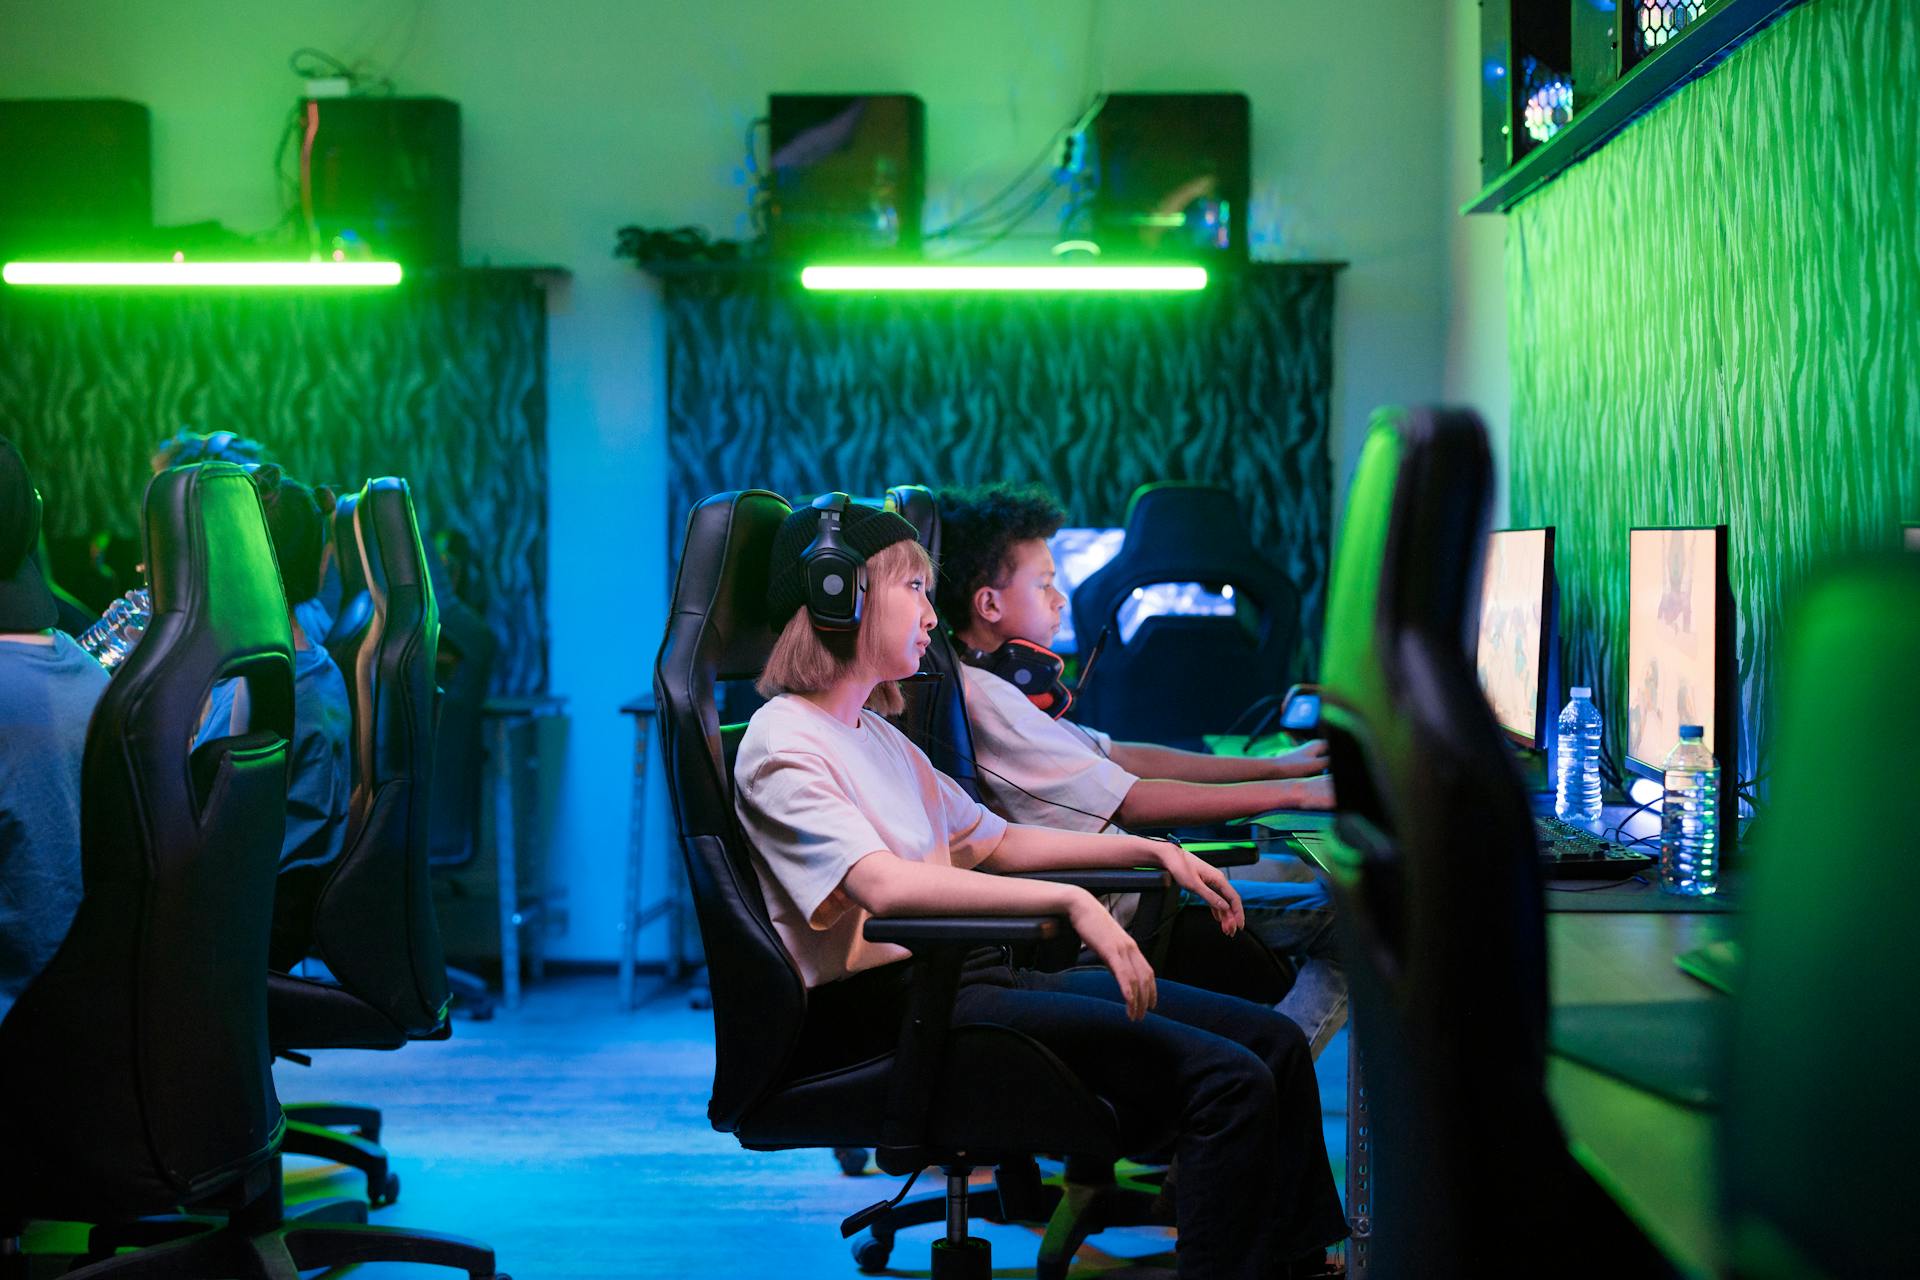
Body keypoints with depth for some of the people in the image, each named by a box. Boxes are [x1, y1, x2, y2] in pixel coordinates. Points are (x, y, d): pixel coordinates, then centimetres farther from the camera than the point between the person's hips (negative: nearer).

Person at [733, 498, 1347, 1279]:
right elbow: (883, 884, -24)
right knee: (1227, 1081, -21)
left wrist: (1153, 851, 22)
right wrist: (1072, 903, -30)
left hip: (964, 975, 9)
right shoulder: (782, 741, -9)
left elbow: (992, 841, 30)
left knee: (1274, 1041, 1)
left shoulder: (879, 736, 21)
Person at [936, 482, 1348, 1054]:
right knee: (1345, 921, -12)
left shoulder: (997, 685, 12)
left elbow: (1117, 757, 15)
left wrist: (1275, 765, 11)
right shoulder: (982, 697, -21)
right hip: (1102, 909, -10)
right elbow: (1129, 802, -23)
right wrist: (1293, 793, -19)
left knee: (1310, 874, 17)